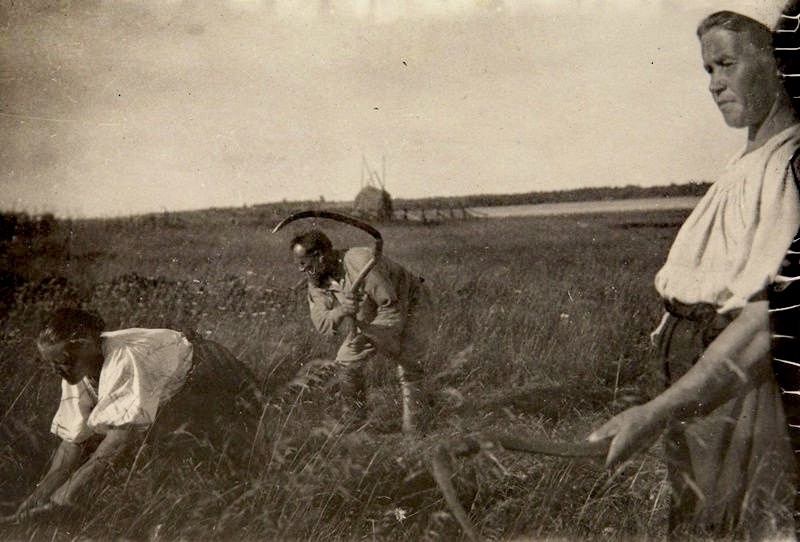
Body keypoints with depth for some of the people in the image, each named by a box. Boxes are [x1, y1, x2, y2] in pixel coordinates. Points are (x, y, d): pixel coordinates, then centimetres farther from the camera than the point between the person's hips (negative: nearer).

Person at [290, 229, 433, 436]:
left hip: (411, 307, -7)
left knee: (408, 368, -18)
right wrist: (341, 312, -41)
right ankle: (354, 424, 13)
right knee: (346, 361, 0)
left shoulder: (359, 262, -35)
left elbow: (393, 306, -32)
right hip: (373, 319, 7)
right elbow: (321, 322, -20)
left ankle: (412, 433, -8)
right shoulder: (316, 282, -10)